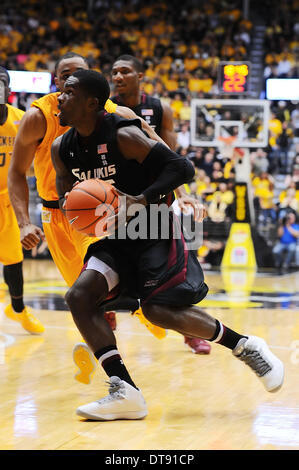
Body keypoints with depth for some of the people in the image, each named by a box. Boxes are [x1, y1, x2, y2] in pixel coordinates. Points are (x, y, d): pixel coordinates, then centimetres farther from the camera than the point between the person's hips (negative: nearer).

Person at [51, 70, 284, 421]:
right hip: (117, 237, 7)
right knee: (78, 296, -13)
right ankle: (125, 392, -15)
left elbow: (182, 168, -22)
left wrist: (142, 200, -32)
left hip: (156, 230, -7)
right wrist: (69, 205, -11)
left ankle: (246, 346, 2)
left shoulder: (123, 136, -20)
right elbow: (66, 193, 14)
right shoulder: (62, 148, 1)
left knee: (158, 309, -19)